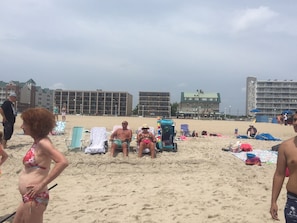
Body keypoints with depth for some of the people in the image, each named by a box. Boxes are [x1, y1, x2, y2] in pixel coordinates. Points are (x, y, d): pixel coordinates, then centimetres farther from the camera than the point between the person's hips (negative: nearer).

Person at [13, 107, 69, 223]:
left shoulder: (43, 143, -18)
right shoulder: (37, 142, 8)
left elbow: (63, 162, -31)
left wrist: (42, 184, -26)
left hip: (35, 198, -9)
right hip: (28, 197, 9)